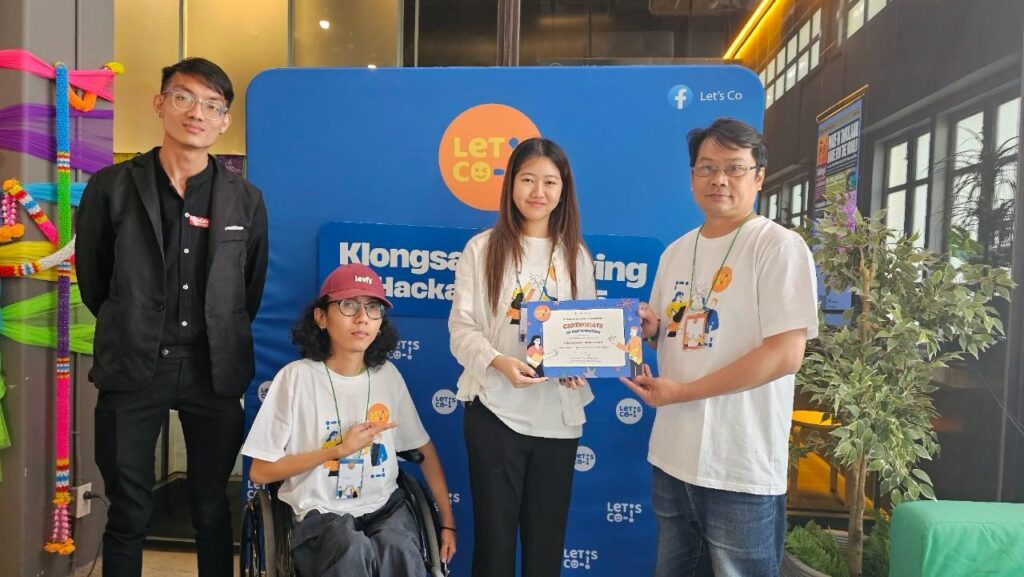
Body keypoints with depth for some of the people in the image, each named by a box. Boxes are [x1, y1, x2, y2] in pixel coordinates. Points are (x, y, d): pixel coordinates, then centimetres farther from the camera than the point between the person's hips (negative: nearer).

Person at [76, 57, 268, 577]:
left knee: (212, 509, 13)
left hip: (214, 371, 1)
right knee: (128, 513, 11)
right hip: (132, 369, 0)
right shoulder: (112, 187, 0)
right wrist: (131, 330, 13)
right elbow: (91, 278, 9)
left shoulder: (246, 200, 3)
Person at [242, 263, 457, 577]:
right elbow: (260, 471, -4)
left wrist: (447, 522, 11)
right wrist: (340, 449, -10)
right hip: (321, 515, -2)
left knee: (398, 551, -30)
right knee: (353, 549, -34)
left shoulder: (387, 375, 3)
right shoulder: (298, 376, -9)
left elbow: (425, 450, 13)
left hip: (385, 507, 3)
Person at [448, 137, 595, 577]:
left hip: (559, 413, 3)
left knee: (547, 534, 14)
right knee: (494, 531, 8)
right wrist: (499, 361, -23)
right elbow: (462, 328, -6)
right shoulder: (483, 248, -2)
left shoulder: (576, 254, 8)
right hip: (496, 409, -2)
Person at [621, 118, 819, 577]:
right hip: (672, 456, 6)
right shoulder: (675, 252, 10)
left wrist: (681, 392, -19)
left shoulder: (779, 246, -11)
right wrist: (649, 327, -5)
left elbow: (785, 355, -19)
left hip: (741, 469, -6)